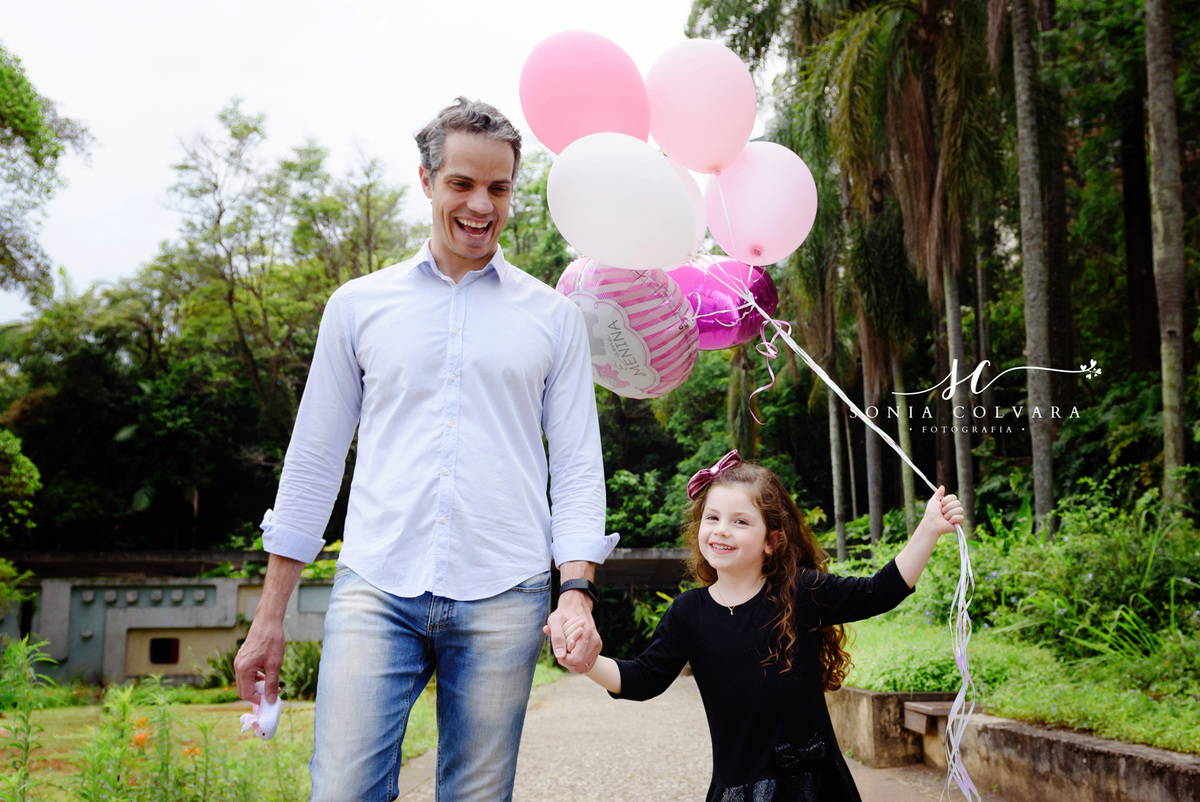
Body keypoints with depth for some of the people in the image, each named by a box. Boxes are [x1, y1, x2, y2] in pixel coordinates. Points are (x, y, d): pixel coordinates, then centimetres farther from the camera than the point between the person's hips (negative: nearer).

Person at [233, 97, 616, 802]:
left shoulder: (555, 318, 10)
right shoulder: (359, 306, 11)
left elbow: (578, 469, 8)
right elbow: (313, 461, 13)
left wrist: (577, 592, -7)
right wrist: (270, 616, 11)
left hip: (502, 600, 0)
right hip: (376, 591, 0)